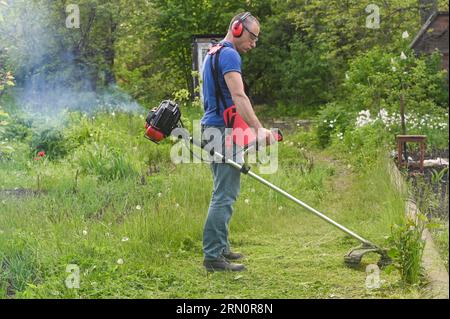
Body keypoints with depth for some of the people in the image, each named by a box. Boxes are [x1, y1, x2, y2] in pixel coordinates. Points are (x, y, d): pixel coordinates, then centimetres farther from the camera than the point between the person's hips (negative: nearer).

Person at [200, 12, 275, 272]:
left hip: (212, 128, 11)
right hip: (223, 132, -11)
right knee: (225, 195, -11)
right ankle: (213, 256, -12)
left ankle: (220, 248, 22)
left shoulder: (213, 53, 21)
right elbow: (238, 96, -24)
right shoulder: (229, 55, -12)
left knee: (224, 193, 16)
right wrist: (259, 128, -30)